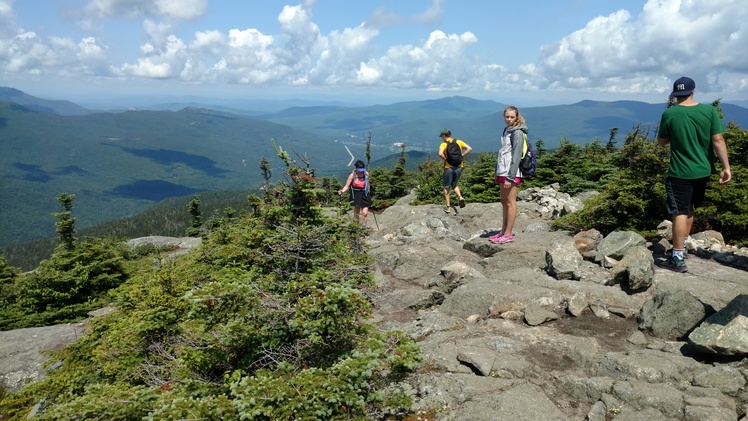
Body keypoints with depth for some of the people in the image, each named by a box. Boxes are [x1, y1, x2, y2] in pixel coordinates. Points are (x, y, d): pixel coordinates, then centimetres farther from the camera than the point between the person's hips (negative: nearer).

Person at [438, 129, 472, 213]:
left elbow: (440, 154, -25)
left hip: (449, 167, -4)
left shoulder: (444, 144, -5)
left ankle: (447, 206, 10)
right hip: (459, 167, 4)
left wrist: (445, 160, -8)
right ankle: (460, 198, -4)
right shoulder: (458, 142, 7)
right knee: (454, 185, 22)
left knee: (446, 187, 10)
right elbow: (469, 149, -2)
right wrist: (461, 156, 1)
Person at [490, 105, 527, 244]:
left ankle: (508, 234, 1)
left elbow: (516, 156, -16)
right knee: (504, 202, 13)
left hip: (511, 173, -9)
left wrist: (510, 177, -19)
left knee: (510, 202, -4)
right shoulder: (506, 130, 16)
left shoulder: (517, 133, -10)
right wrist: (497, 173, 18)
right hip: (502, 172, 9)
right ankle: (503, 231, 21)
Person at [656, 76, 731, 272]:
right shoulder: (709, 110, -5)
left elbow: (661, 142, 1)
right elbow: (718, 140, -5)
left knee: (679, 213, -2)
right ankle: (682, 246, 34)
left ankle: (678, 259, -3)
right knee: (688, 209, 21)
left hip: (680, 172, -4)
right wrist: (726, 167, -2)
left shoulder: (669, 114, -11)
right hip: (702, 171, 4)